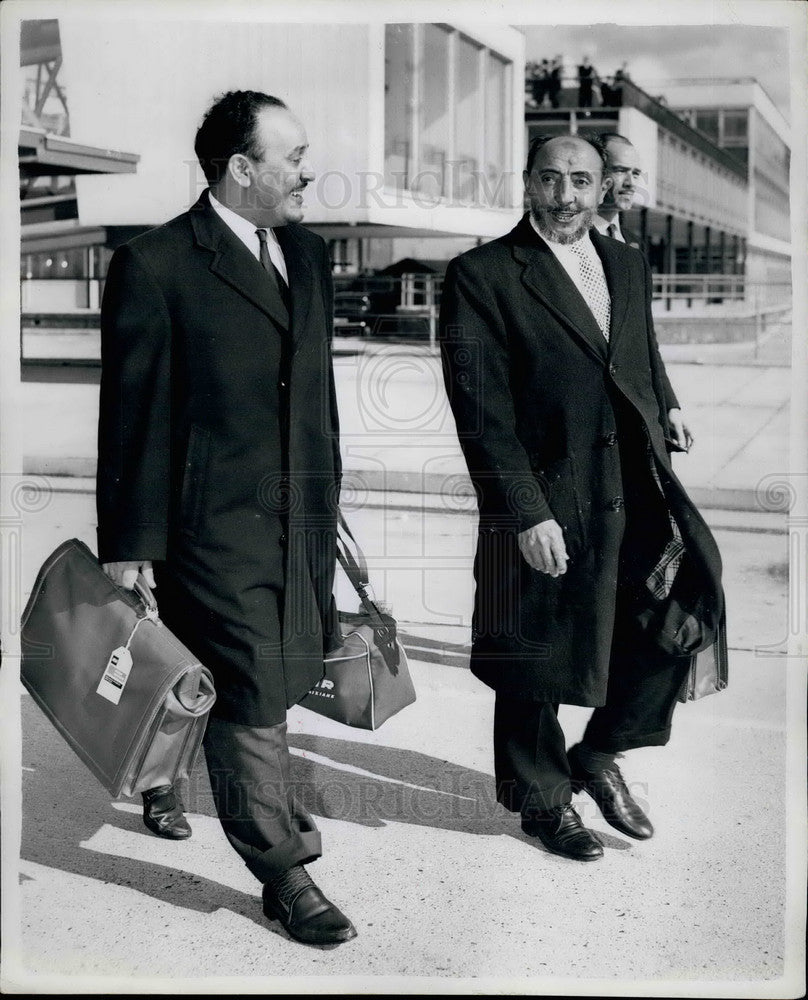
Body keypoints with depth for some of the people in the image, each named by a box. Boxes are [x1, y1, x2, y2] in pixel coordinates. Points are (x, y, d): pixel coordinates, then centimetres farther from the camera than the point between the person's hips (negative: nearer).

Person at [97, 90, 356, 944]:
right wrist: (129, 546, -10)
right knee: (252, 692, 1)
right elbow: (132, 415, -10)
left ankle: (260, 798, 46)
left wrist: (328, 496, 17)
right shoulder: (154, 266, -12)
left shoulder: (307, 254, 10)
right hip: (216, 521, -7)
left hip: (302, 518, 7)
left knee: (283, 674, 18)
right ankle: (281, 875, 16)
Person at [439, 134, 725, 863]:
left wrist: (666, 404, 5)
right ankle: (543, 800, 32)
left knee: (676, 620, 4)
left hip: (639, 499, 6)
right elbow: (482, 413, -14)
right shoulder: (482, 276, -9)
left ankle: (600, 755, 29)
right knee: (534, 667, 9)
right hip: (545, 508, -5)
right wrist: (528, 513, -19)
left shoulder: (628, 265, 12)